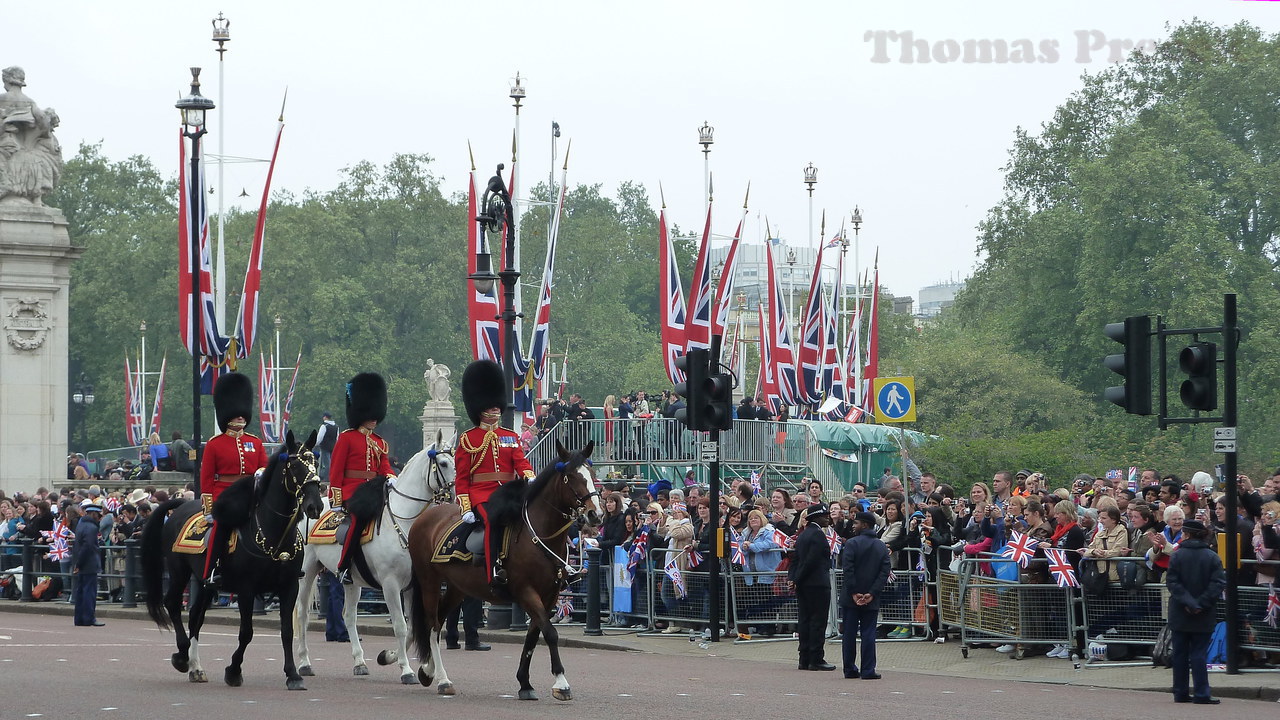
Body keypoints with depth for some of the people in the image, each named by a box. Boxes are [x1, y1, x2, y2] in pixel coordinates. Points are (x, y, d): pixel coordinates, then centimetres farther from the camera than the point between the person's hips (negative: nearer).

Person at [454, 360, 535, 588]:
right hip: (481, 495, -5)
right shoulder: (468, 439, 9)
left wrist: (530, 478, -19)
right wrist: (465, 508, -6)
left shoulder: (511, 437, 19)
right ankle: (494, 570, -43)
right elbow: (461, 477, 5)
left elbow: (521, 462, 6)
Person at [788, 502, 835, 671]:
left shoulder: (803, 535, 16)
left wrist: (792, 577, 4)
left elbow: (796, 559, 14)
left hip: (803, 586, 9)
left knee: (805, 621, 10)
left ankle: (805, 659, 12)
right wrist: (796, 579, -12)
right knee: (818, 621, -4)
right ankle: (816, 659, -4)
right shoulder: (818, 534, -14)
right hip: (818, 584, -9)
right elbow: (811, 561, -18)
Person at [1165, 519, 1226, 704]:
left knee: (1180, 654, 9)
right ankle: (1201, 694, -3)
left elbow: (1172, 582, -10)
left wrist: (1188, 603, -13)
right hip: (1204, 617, 0)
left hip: (1180, 615, 0)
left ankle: (1180, 693, 13)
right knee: (1199, 654, 2)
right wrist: (1202, 604, -12)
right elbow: (1219, 583, -10)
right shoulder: (1212, 557, -3)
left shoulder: (1177, 556, -4)